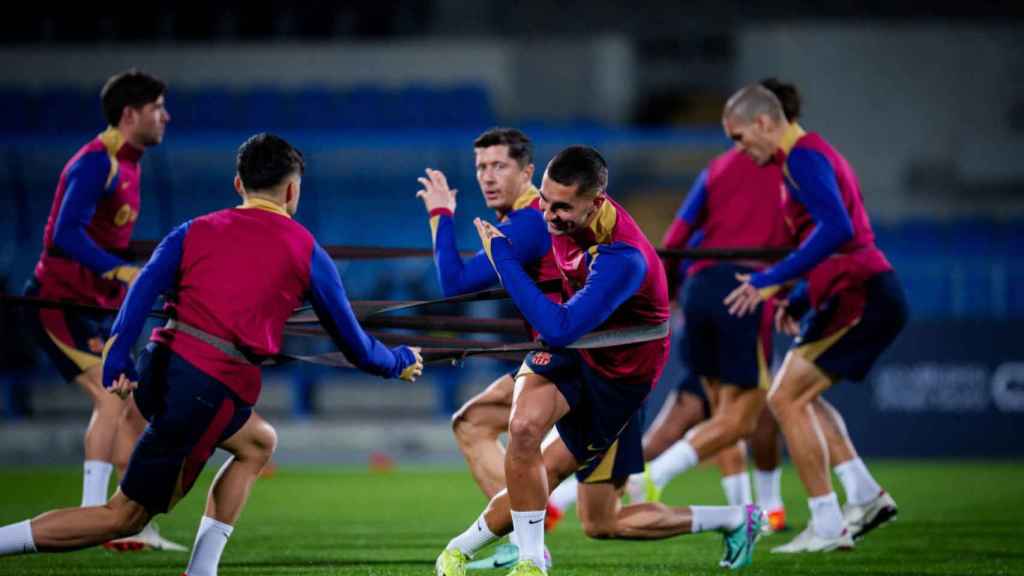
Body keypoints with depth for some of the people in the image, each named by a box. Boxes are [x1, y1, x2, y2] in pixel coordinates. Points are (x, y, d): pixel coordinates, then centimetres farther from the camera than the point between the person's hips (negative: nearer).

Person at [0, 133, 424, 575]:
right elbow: (353, 343, 17)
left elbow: (145, 287, -2)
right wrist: (400, 363, 37)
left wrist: (116, 359, -13)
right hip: (214, 386, -6)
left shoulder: (195, 231, 18)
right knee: (125, 516, 2)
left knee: (258, 443, 30)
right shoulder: (307, 252, 10)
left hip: (159, 368, 6)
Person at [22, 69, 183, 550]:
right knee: (112, 396, -19)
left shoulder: (126, 165, 13)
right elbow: (65, 234, -27)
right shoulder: (97, 163, -17)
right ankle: (91, 517, -19)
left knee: (132, 409, 7)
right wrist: (120, 271, -35)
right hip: (56, 301, -10)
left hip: (86, 307, 10)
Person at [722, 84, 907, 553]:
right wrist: (798, 301, 21)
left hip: (860, 297, -11)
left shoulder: (804, 157, -13)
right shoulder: (808, 155, 20)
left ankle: (826, 527, -7)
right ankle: (866, 496, 14)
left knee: (786, 398, -9)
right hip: (864, 295, 11)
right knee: (800, 396, 19)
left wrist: (772, 280, -26)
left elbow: (836, 229, -28)